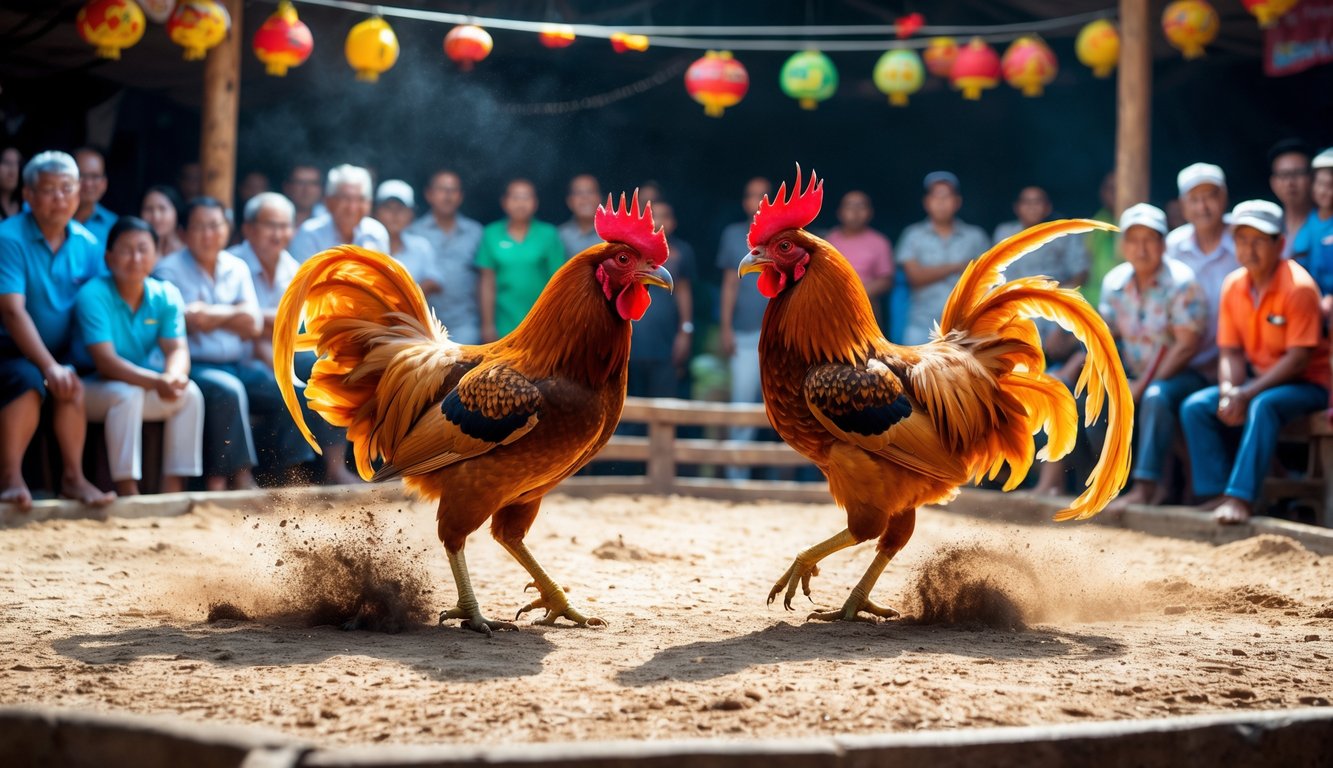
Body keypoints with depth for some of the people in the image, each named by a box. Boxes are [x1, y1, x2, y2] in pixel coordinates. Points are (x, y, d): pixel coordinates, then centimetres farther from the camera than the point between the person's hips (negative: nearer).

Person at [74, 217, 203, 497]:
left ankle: (173, 488, -17)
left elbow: (177, 349, -11)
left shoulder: (166, 296, -3)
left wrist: (174, 375, -37)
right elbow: (105, 361, -27)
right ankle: (127, 492, -34)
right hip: (92, 387, -5)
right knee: (126, 394, -34)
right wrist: (156, 382, -41)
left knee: (190, 393, -17)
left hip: (144, 387, 5)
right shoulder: (93, 295, -19)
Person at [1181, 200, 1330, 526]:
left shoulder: (1298, 287, -18)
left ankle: (1241, 497, -37)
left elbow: (1298, 358, -21)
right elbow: (1231, 352, 3)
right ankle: (1217, 493, -12)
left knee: (1263, 406, -36)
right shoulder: (1233, 287, 2)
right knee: (1196, 407, -11)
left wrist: (1247, 394, -25)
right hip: (1259, 379, 7)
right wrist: (1229, 391, -17)